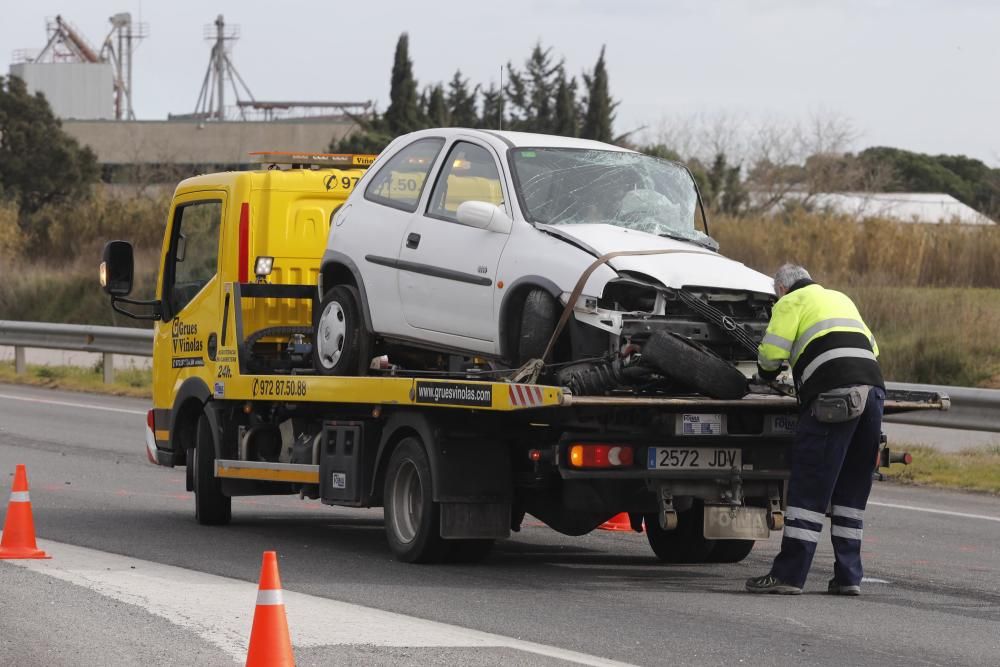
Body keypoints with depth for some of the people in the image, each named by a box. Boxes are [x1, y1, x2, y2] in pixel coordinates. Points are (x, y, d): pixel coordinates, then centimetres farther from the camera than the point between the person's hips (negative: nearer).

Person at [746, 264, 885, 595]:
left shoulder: (791, 302, 11)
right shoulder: (841, 299, 32)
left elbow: (771, 353, 2)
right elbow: (872, 346, 30)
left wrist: (767, 376, 22)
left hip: (834, 395, -6)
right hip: (873, 388, 7)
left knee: (809, 488, -5)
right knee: (852, 491, 12)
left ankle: (788, 574, -7)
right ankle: (848, 577, 11)